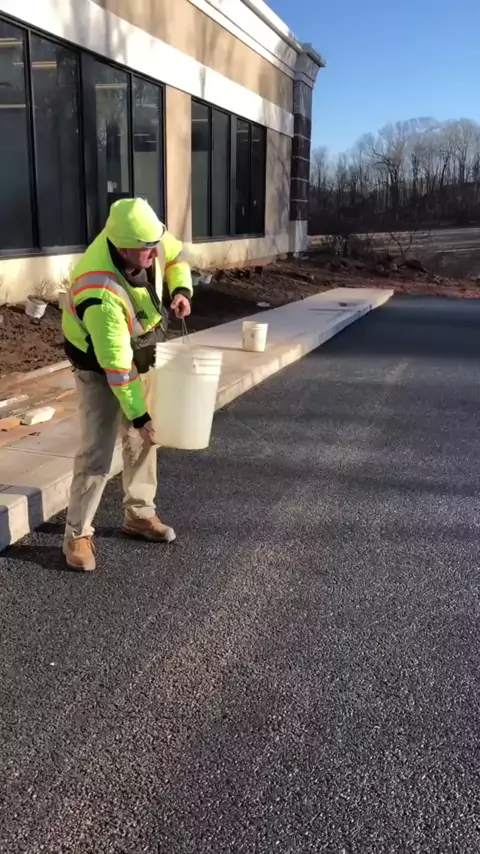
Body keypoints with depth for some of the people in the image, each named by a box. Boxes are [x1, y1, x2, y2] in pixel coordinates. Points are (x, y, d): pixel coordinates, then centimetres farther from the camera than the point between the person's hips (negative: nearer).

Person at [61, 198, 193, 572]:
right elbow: (116, 364, -33)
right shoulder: (101, 292, -39)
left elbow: (176, 255, 6)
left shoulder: (148, 238, -19)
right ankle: (78, 534, 7)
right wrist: (138, 414, -27)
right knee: (97, 450, -9)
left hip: (143, 348, 7)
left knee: (143, 439, 14)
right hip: (100, 364, -7)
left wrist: (181, 290, -14)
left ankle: (139, 514, 30)